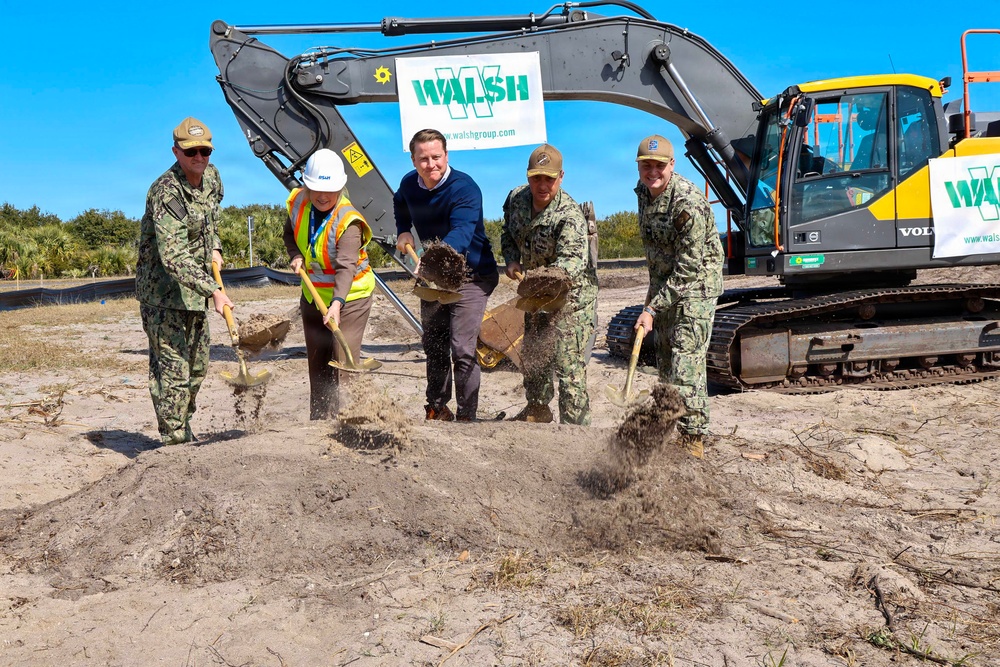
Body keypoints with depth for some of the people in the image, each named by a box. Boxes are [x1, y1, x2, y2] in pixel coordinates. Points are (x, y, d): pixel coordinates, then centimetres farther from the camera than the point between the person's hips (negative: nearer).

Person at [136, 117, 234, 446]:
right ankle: (174, 442, 2)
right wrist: (213, 290, -40)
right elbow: (173, 257, -33)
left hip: (196, 287, 9)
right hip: (163, 292, -9)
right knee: (171, 368, -8)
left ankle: (184, 434, 33)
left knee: (197, 367, 17)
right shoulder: (166, 193, -23)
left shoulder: (211, 176, 4)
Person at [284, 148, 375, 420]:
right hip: (313, 295, 7)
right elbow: (290, 233, 15)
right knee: (317, 364, 14)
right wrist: (295, 256, -5)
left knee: (345, 362, -14)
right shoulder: (298, 203, -6)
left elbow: (346, 266, -36)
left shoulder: (348, 221, -26)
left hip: (349, 297, -7)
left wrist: (337, 302, -49)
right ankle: (319, 421, 26)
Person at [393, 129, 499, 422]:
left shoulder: (464, 188, -25)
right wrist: (403, 230, 4)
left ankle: (466, 417, 0)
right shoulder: (409, 184, -4)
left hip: (470, 275, -7)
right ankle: (437, 409, 34)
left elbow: (461, 234, -41)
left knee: (462, 350, -13)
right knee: (433, 345, 17)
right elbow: (399, 204, 23)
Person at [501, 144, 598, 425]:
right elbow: (508, 234, 13)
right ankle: (538, 409, 44)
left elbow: (574, 258, -41)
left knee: (568, 365, -12)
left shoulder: (570, 215, -28)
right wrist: (512, 260, -5)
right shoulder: (516, 198, -6)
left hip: (570, 297, -8)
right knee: (532, 355, 22)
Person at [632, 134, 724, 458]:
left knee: (686, 362, -13)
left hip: (695, 287, -8)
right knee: (665, 361, 13)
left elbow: (688, 269, -24)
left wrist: (652, 308, -25)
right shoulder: (644, 190, 3)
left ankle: (693, 439, -5)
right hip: (663, 285, 8)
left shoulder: (689, 204, -25)